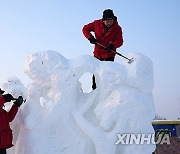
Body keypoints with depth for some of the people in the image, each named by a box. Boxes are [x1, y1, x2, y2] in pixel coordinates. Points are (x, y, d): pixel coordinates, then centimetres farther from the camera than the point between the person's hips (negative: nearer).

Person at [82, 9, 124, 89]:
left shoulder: (117, 28, -12)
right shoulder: (97, 24, -8)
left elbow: (120, 41, -15)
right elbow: (85, 29, 1)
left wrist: (113, 45, -35)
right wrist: (90, 37, -16)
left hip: (109, 54, -2)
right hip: (97, 53, 3)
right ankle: (95, 89, 24)